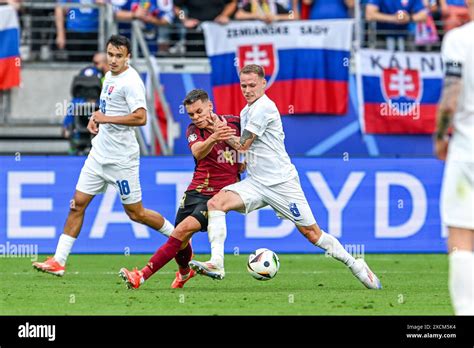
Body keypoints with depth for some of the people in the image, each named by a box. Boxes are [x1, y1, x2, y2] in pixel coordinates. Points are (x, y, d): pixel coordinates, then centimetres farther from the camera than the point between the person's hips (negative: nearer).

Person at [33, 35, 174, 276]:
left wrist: (105, 118, -21)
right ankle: (58, 261, 3)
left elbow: (140, 118, -27)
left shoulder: (130, 81, -16)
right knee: (78, 203, 2)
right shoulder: (110, 76, 11)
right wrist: (95, 119, 9)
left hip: (121, 158, -8)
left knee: (135, 213, 2)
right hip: (99, 154, 8)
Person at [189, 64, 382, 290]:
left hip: (281, 182, -8)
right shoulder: (246, 111, 15)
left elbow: (243, 145, -12)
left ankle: (355, 265, 15)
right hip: (255, 183, 8)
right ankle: (216, 263, -25)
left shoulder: (263, 107, -13)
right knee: (216, 202, -16)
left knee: (311, 233, -2)